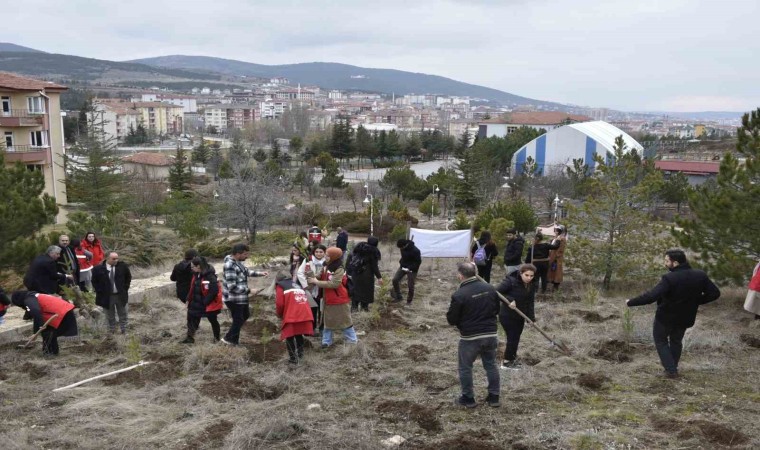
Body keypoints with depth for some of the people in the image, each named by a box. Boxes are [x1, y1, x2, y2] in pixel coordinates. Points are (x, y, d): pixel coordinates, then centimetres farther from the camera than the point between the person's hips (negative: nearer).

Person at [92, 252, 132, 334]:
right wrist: (100, 291, -5)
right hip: (107, 296, -1)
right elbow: (94, 282, 2)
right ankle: (112, 332, 23)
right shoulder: (98, 269, -10)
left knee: (122, 315, 12)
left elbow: (128, 277, 9)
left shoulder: (122, 266, -5)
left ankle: (124, 331, 25)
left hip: (120, 295, 2)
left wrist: (125, 288, 3)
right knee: (110, 316, 11)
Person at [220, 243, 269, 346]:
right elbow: (232, 287, -30)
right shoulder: (230, 265, -28)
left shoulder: (237, 262, 2)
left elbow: (246, 271, 20)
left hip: (241, 297, 10)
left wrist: (260, 273, 9)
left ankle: (232, 337, 38)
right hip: (233, 298, -10)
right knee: (238, 319, 7)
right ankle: (229, 339, 28)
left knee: (245, 315, 24)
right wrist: (248, 290, -22)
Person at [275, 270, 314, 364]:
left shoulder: (280, 286, 12)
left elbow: (280, 303, -1)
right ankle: (300, 353, 26)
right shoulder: (296, 284, 31)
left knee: (289, 336, 8)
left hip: (292, 316, -6)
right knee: (298, 334, 24)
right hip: (305, 314, 6)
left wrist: (280, 315, 18)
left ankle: (293, 358, 7)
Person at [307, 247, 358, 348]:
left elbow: (333, 284, -29)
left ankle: (352, 339, 21)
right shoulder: (326, 267, 3)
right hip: (328, 300, 7)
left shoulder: (339, 270, -22)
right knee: (328, 320, 14)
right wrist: (313, 279, -12)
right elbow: (322, 278, 10)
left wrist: (316, 282, -25)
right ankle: (327, 341, 25)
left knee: (345, 320, 7)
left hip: (340, 300, -7)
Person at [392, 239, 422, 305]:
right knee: (395, 280, -4)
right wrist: (401, 262, 4)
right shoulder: (403, 248, -5)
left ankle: (409, 301, 17)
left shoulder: (415, 251, -26)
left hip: (411, 270, -6)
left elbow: (418, 262, -19)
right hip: (403, 267, 6)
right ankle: (398, 297, 7)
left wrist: (410, 268, -23)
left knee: (410, 285, -1)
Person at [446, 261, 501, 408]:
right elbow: (497, 309, 13)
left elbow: (451, 319, -11)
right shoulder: (489, 288, 0)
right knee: (491, 365, 19)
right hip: (491, 335, 5)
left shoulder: (459, 295, -18)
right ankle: (494, 397, 25)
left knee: (465, 367, 13)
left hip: (470, 338, -5)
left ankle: (468, 398, 20)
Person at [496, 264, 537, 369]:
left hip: (520, 317, 7)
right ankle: (506, 362, 14)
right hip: (507, 316, -7)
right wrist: (510, 300, -32)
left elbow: (530, 302, 1)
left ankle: (512, 358, 36)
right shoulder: (510, 281, -23)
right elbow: (496, 292, -23)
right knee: (512, 338, -3)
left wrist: (531, 318, -8)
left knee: (516, 338, 16)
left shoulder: (531, 286, -1)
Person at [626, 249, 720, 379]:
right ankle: (673, 367, 39)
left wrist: (630, 302, -24)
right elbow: (714, 293, -2)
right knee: (676, 341, 28)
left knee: (660, 340, 17)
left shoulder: (669, 278, -29)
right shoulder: (700, 276, -10)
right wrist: (695, 301, 4)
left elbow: (651, 296, -34)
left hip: (666, 317, -5)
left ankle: (671, 370, 11)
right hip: (685, 318, 6)